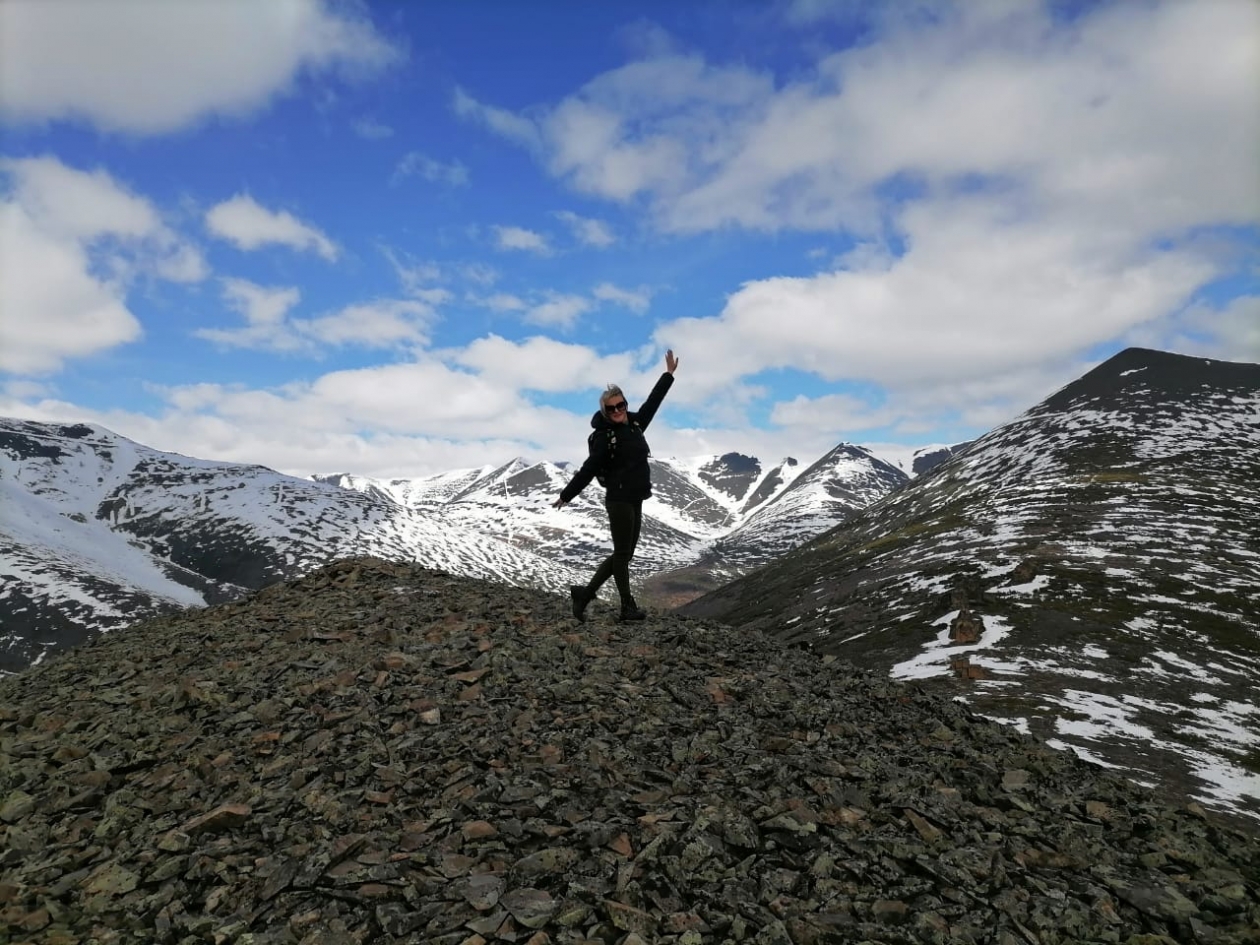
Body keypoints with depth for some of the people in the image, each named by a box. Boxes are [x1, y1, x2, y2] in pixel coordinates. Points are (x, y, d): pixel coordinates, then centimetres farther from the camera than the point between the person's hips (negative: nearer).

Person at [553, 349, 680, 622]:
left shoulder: (635, 424, 10)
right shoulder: (605, 437, -10)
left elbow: (652, 401, 22)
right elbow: (588, 470, -9)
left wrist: (669, 374, 28)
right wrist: (566, 496, -6)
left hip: (635, 501, 8)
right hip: (619, 500, -8)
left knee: (624, 554, 10)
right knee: (622, 554, 0)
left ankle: (585, 592, 16)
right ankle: (628, 607, 9)